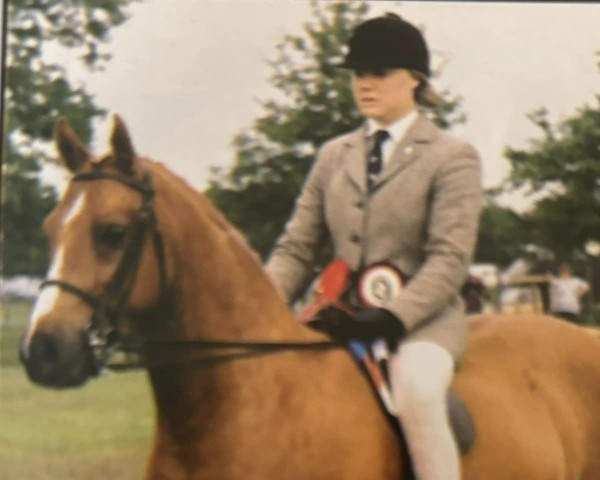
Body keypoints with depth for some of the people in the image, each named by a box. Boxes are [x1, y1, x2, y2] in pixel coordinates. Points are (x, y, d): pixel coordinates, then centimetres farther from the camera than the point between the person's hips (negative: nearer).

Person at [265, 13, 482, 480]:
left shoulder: (454, 157, 0)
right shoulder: (333, 155, 15)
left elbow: (449, 260, -10)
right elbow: (296, 248, 11)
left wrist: (394, 316, -25)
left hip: (421, 317, -5)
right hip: (345, 318, 5)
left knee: (415, 387, -35)